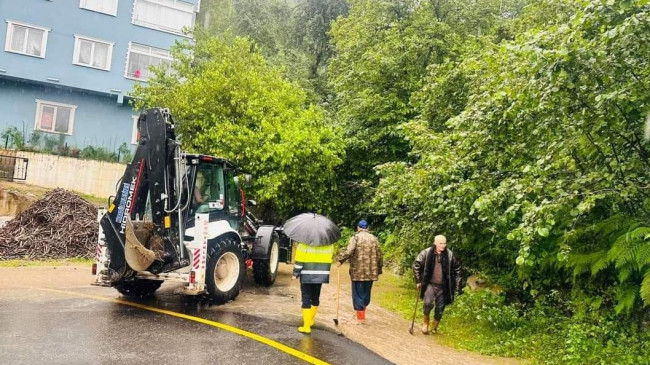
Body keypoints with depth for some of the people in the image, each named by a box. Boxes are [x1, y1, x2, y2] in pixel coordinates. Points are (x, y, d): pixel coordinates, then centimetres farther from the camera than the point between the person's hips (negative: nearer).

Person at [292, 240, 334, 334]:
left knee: (306, 299, 1)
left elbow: (299, 260, -12)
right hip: (321, 274, 4)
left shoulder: (304, 244, -11)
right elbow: (331, 256, 8)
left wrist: (295, 274, -5)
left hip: (307, 275, -4)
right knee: (315, 297, 20)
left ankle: (307, 326, -2)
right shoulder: (329, 245, 2)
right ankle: (311, 320, 38)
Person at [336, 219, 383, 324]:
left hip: (358, 271, -4)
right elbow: (379, 255, 9)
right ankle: (362, 315, 26)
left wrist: (340, 260, -7)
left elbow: (349, 251, -18)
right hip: (371, 272, 4)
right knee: (366, 293, 16)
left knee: (358, 294, 4)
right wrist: (379, 269, 17)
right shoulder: (374, 238, 8)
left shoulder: (356, 237, -4)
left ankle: (360, 318, 5)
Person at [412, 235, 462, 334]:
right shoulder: (426, 253, -9)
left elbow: (457, 269, 9)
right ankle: (425, 322, 6)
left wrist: (456, 284, 7)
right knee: (428, 303, -22)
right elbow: (416, 265, 1)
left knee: (440, 309, 6)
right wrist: (418, 281, 1)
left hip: (443, 287, 2)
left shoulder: (450, 255, -5)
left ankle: (434, 328, 29)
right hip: (429, 284, -2)